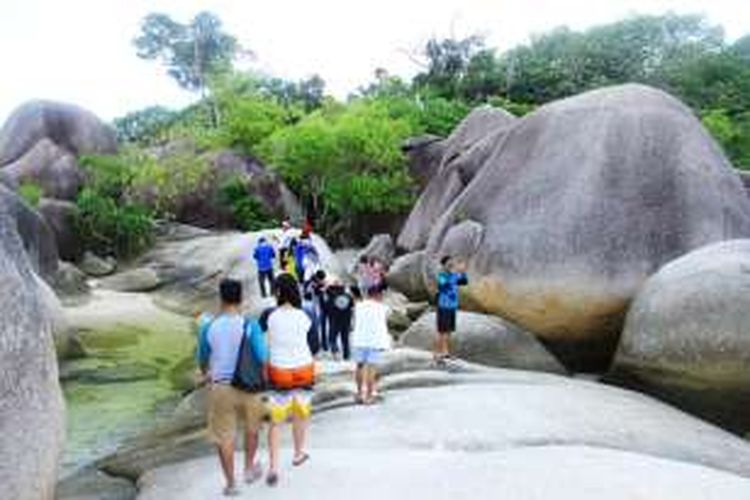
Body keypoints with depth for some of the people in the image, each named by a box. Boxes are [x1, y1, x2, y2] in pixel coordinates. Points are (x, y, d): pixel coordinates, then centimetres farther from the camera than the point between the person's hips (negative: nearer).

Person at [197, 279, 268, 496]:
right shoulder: (250, 325, -14)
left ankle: (230, 483, 22)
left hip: (220, 387, 0)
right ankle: (249, 468, 37)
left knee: (223, 436, 14)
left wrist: (205, 373, 28)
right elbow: (262, 357, -15)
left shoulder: (208, 326, -8)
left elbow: (202, 358, 6)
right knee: (251, 427, 25)